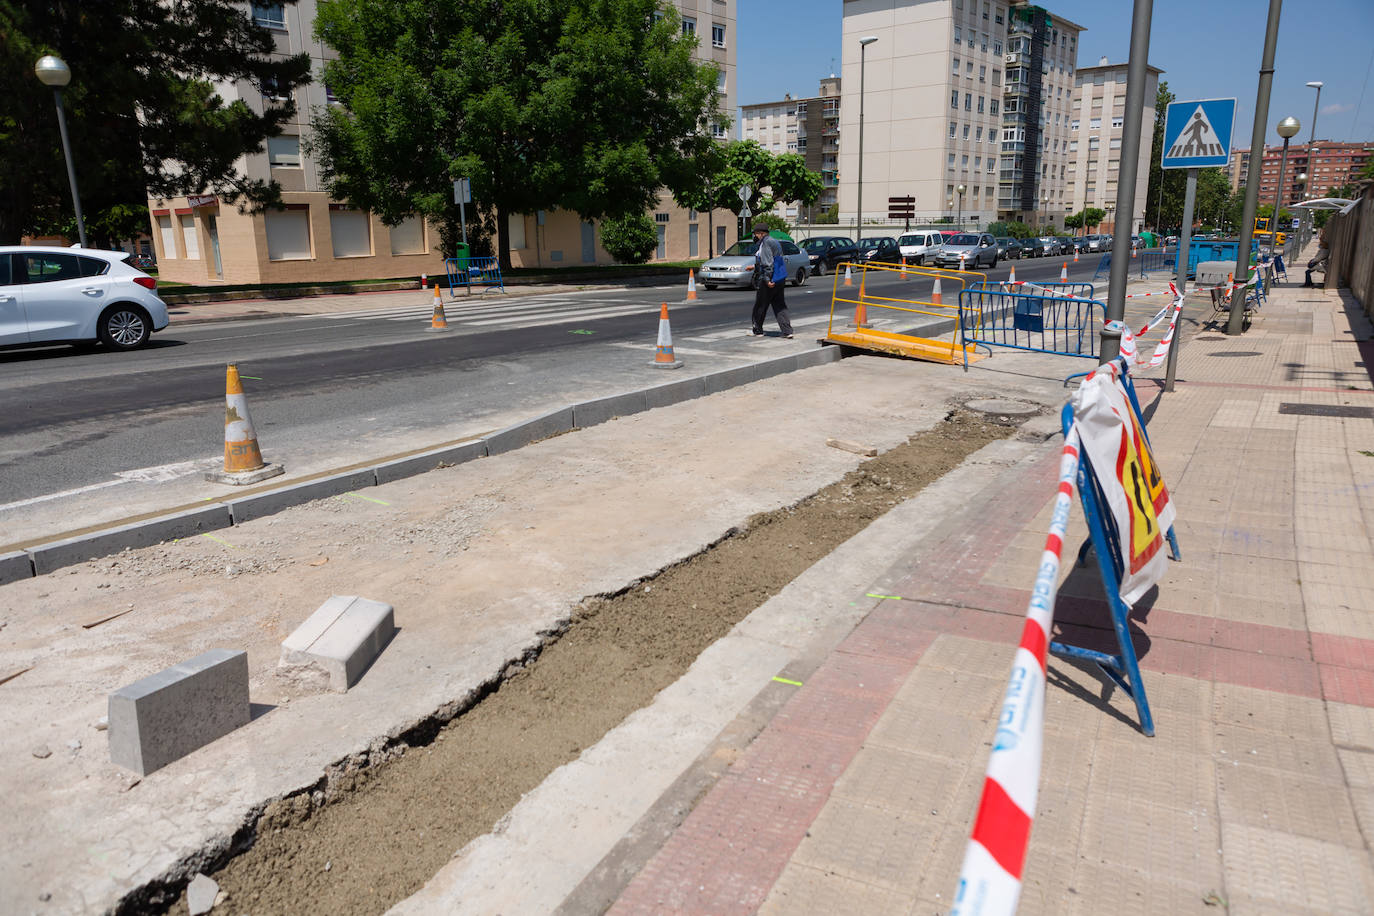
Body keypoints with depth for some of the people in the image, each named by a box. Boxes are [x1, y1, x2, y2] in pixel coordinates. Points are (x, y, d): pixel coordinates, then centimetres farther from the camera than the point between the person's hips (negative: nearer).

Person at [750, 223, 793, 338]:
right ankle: (787, 331, 3)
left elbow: (768, 263, -22)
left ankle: (758, 330, 14)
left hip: (770, 281, -10)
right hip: (780, 279, 10)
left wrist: (767, 279, -25)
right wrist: (755, 267, 35)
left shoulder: (766, 243, -13)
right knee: (779, 305, 10)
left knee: (760, 306, 4)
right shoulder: (774, 241, 18)